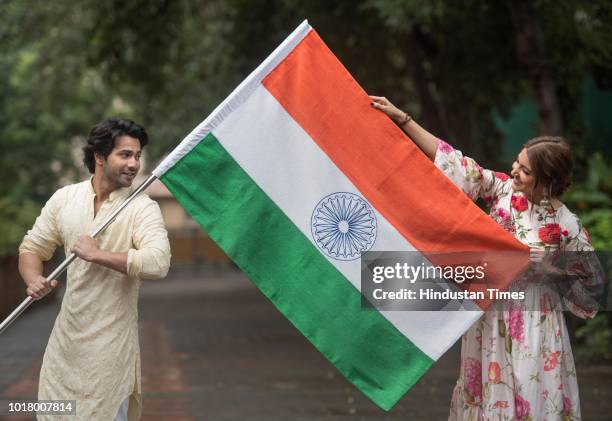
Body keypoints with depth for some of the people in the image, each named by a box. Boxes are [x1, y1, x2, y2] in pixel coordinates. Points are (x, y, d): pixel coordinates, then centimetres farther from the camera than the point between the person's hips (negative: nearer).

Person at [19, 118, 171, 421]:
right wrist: (33, 279, -12)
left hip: (110, 340, -5)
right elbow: (32, 247, 10)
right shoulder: (65, 198, 4)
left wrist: (96, 254, -22)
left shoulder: (142, 208, -11)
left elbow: (158, 263, -26)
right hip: (66, 335, 5)